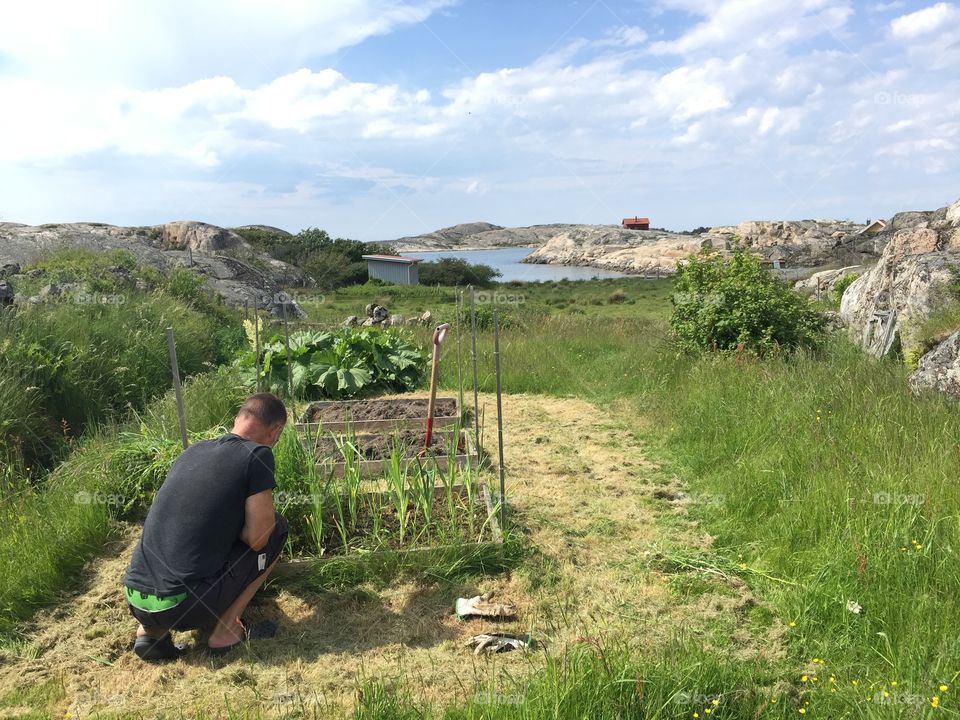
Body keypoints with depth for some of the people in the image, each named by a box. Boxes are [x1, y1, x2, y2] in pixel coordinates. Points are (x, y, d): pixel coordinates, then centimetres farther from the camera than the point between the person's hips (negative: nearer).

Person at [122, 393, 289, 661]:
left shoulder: (194, 450, 14)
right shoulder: (257, 455, -7)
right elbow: (257, 538, -8)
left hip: (135, 602, 6)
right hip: (185, 606, -6)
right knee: (277, 526, 12)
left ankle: (149, 631, 16)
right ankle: (226, 629, 5)